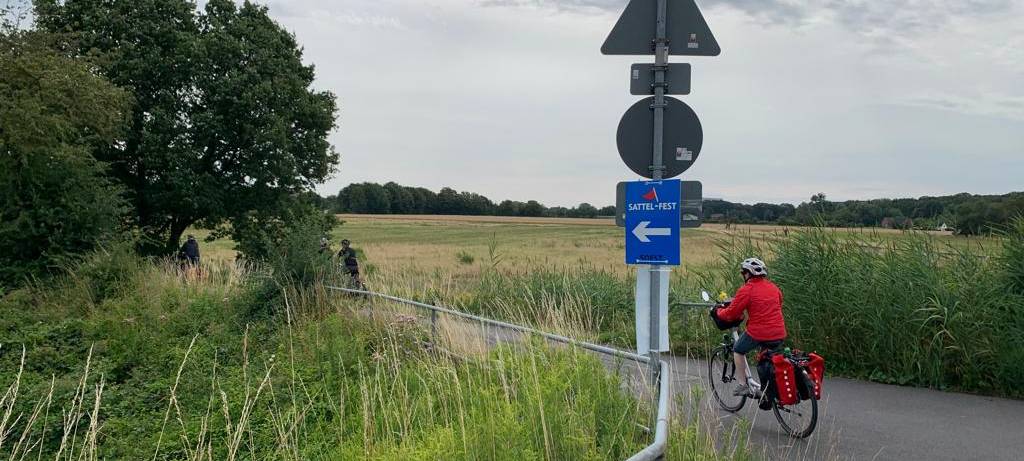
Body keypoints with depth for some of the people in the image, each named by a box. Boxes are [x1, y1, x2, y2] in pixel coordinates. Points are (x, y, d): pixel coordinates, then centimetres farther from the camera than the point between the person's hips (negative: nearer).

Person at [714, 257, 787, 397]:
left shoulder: (746, 290, -9)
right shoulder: (774, 287, 10)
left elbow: (731, 314, -6)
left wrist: (719, 312, 14)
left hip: (758, 333, -6)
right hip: (779, 333, 6)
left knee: (738, 351, 19)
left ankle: (743, 385, 15)